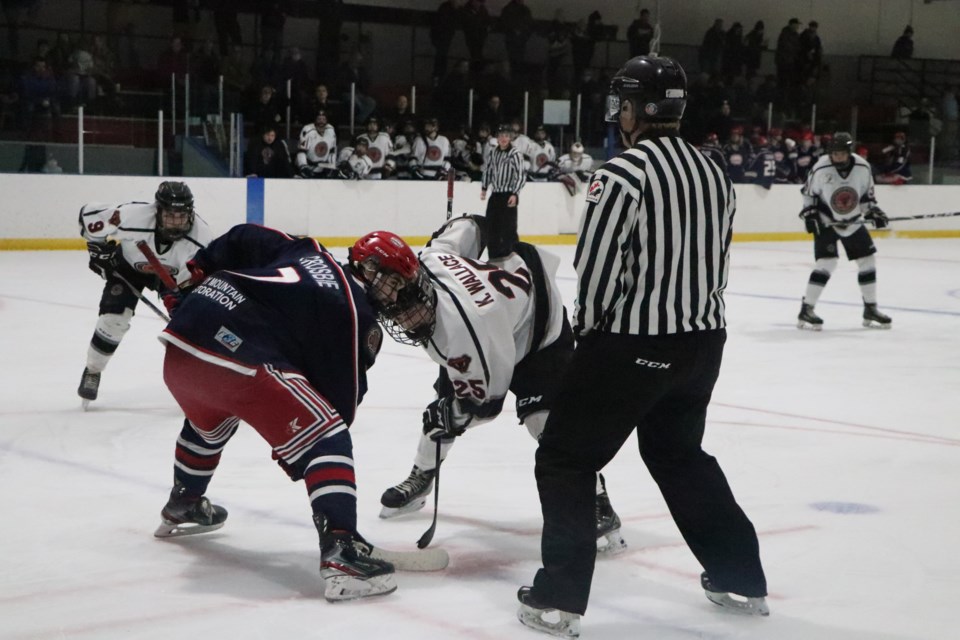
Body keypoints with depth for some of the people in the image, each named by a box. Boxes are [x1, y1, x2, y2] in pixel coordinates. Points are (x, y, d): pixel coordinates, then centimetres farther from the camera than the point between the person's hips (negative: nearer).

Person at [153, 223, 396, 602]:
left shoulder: (304, 253, 21)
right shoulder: (352, 311, 2)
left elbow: (240, 240, 17)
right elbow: (341, 386, 3)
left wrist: (196, 273, 26)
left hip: (180, 342, 9)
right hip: (240, 359, -9)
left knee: (208, 423, 38)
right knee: (323, 439, -7)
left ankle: (181, 508, 62)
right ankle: (341, 552, -20)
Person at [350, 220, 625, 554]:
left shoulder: (459, 329, -44)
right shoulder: (430, 258, -27)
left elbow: (486, 399, -29)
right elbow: (468, 226, -5)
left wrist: (447, 416, -13)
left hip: (539, 327, -9)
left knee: (545, 421, -22)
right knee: (444, 404, 11)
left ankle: (599, 509, -12)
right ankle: (419, 481, 36)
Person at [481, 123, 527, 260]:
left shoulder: (515, 154, -11)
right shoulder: (494, 153, 10)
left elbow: (521, 175, -15)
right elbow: (488, 169, 22)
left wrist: (515, 194, -21)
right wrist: (484, 188, 16)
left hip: (508, 196, -7)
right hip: (495, 195, 7)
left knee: (508, 228, -10)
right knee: (491, 227, 10)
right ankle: (494, 256, 19)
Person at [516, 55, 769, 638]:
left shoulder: (624, 173, -16)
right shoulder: (712, 172, 8)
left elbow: (596, 268, -16)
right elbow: (716, 262, 13)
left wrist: (591, 329, 1)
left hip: (633, 344, -7)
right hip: (703, 339, 8)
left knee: (566, 457, 5)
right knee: (680, 453, 26)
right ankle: (740, 578, 31)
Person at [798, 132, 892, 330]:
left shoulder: (862, 167, -11)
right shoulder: (821, 168, -19)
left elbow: (867, 193, 5)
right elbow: (808, 193, -5)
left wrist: (874, 211, -6)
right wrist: (809, 214, -13)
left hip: (853, 222, 5)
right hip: (826, 221, -4)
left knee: (868, 260, 4)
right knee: (827, 262, -18)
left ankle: (870, 310, 17)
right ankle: (806, 310, -12)